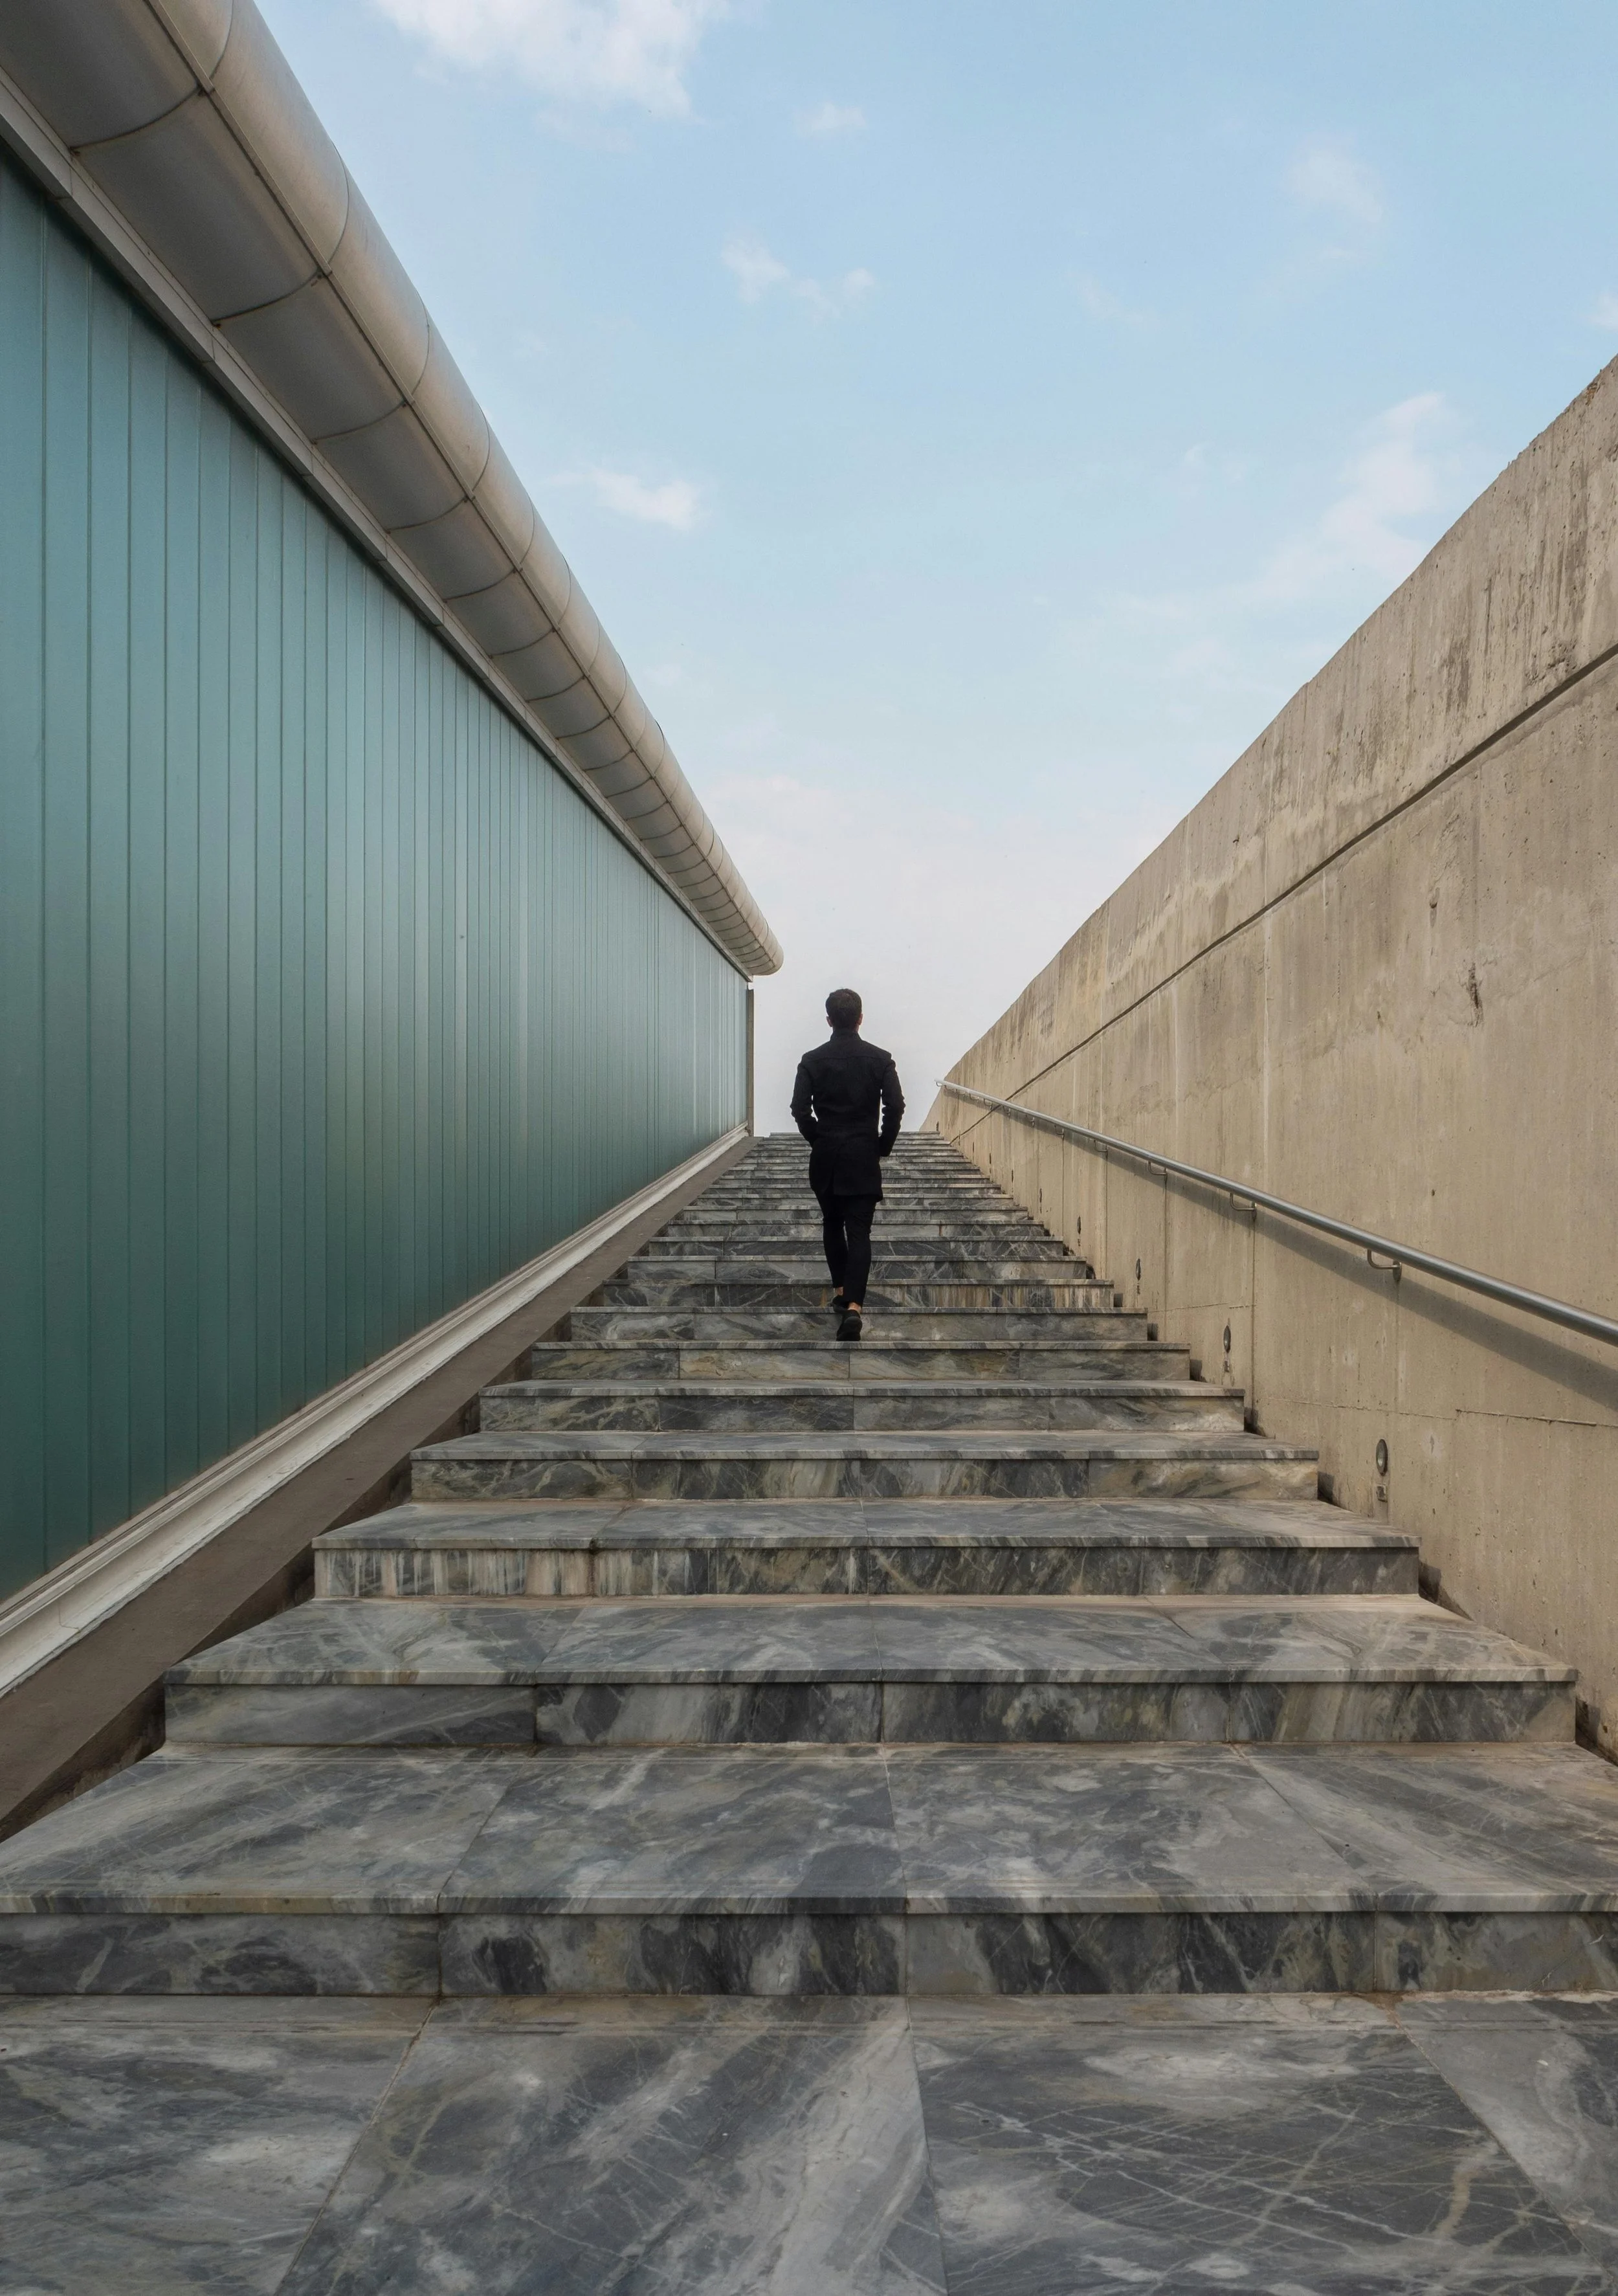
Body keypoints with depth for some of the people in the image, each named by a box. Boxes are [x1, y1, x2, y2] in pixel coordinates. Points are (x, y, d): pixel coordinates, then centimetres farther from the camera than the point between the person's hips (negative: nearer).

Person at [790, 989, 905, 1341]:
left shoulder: (812, 1060, -1)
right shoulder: (880, 1059, -2)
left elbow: (800, 1109, -6)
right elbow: (895, 1106, -8)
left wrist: (818, 1140, 9)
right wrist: (884, 1146, 5)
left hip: (825, 1157, 1)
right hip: (864, 1157, -1)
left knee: (832, 1226, 18)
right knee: (859, 1232, -4)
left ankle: (840, 1291, 24)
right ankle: (853, 1305, -18)